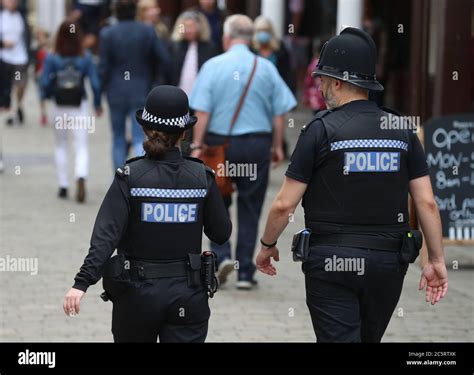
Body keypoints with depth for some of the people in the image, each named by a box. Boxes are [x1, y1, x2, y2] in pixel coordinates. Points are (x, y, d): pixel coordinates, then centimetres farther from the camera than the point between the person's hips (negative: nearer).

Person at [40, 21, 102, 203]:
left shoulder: (52, 58, -7)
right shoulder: (85, 58, -5)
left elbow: (44, 82, -9)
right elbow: (95, 83, -5)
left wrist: (44, 97, 12)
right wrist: (98, 104, 8)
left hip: (58, 106, 1)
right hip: (79, 106, -1)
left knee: (61, 146, 17)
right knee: (82, 146, -1)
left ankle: (63, 186, 18)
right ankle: (81, 177, -27)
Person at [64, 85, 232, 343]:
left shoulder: (130, 177, -10)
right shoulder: (201, 177, -5)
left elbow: (106, 234, -20)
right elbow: (221, 234, 4)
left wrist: (82, 283, -26)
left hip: (138, 292, -1)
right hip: (186, 293, 1)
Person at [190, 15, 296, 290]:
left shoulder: (213, 66, -3)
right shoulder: (266, 68, 1)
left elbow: (202, 111, -9)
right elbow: (280, 113, 2)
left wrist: (197, 145, -4)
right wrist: (277, 146, 11)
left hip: (220, 144, -1)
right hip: (257, 143, 1)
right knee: (250, 210, 8)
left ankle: (222, 255, -5)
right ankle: (245, 272, 8)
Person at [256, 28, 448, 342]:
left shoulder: (321, 130, -8)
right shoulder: (402, 131, 4)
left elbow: (284, 205, -7)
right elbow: (427, 202, 1)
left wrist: (267, 246, 9)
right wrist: (437, 260, 8)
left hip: (332, 262, -4)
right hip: (388, 263, 4)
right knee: (370, 337, 20)